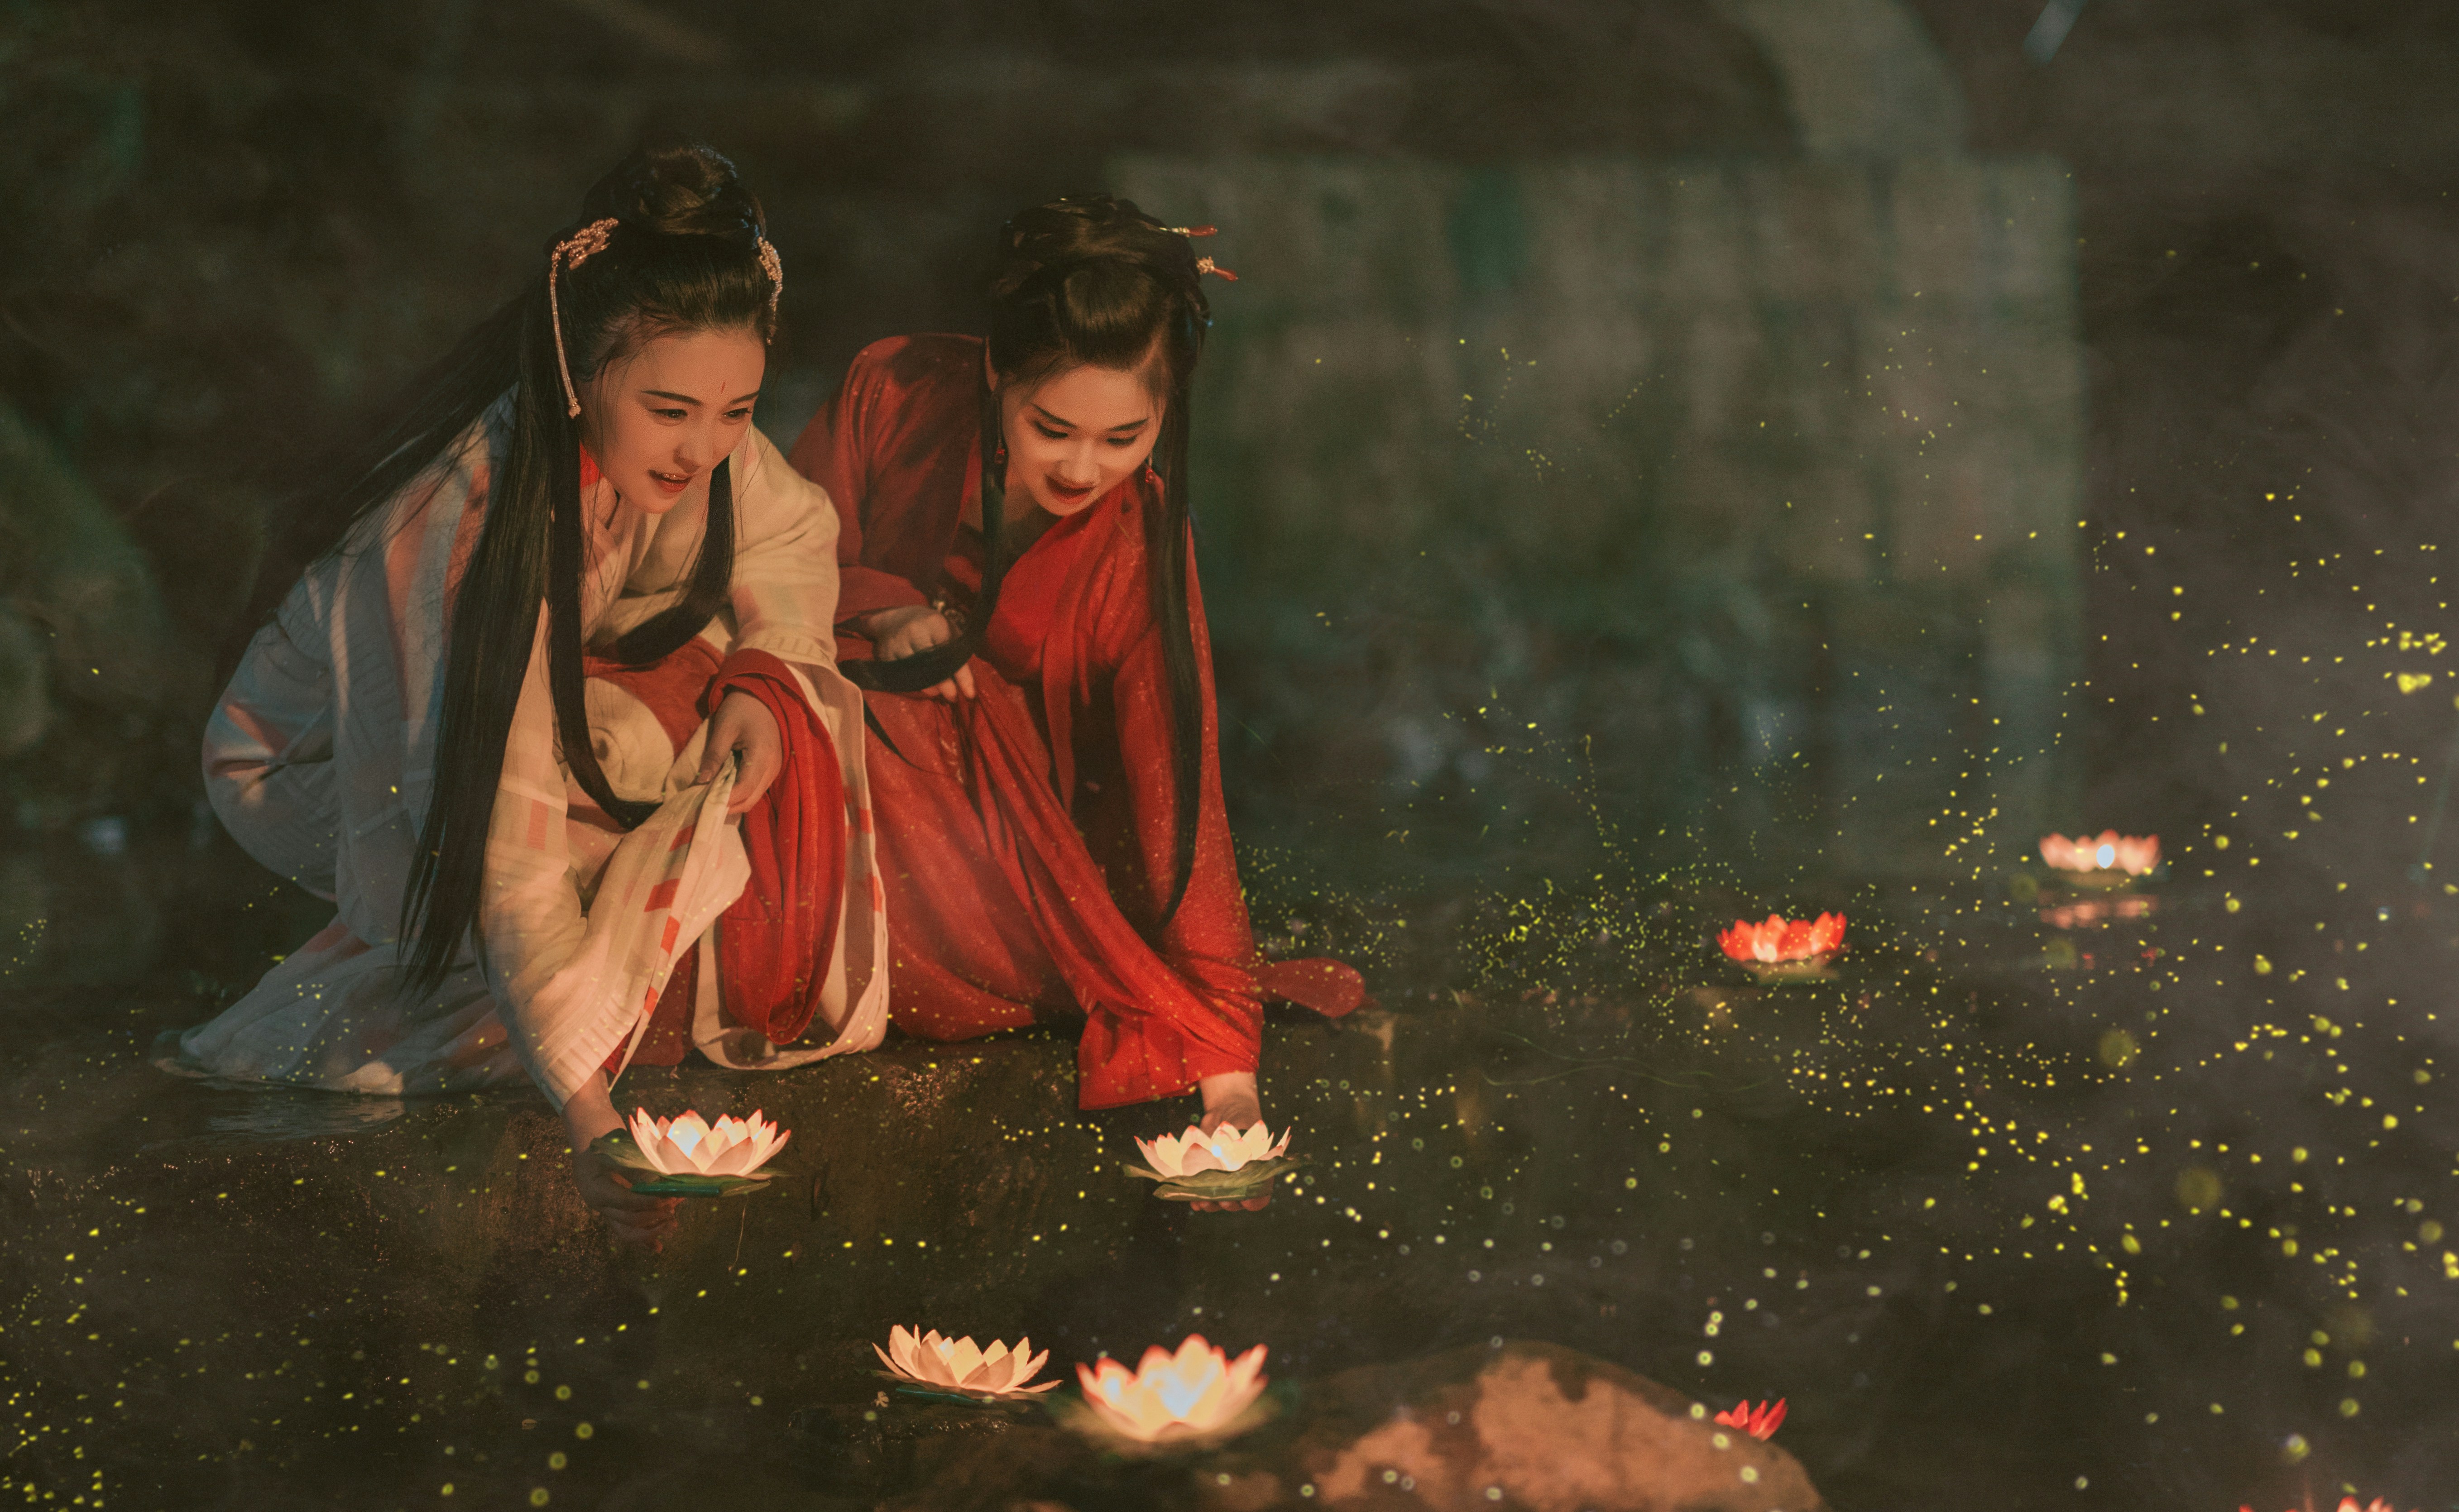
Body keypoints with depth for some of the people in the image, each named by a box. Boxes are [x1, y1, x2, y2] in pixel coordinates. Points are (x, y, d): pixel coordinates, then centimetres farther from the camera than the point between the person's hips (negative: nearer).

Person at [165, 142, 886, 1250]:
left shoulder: (695, 436, -21)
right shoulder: (462, 525, -39)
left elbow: (792, 542, 1)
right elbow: (505, 845, -41)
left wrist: (762, 679, -21)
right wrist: (588, 1116, -45)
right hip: (321, 768, -6)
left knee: (761, 732, -16)